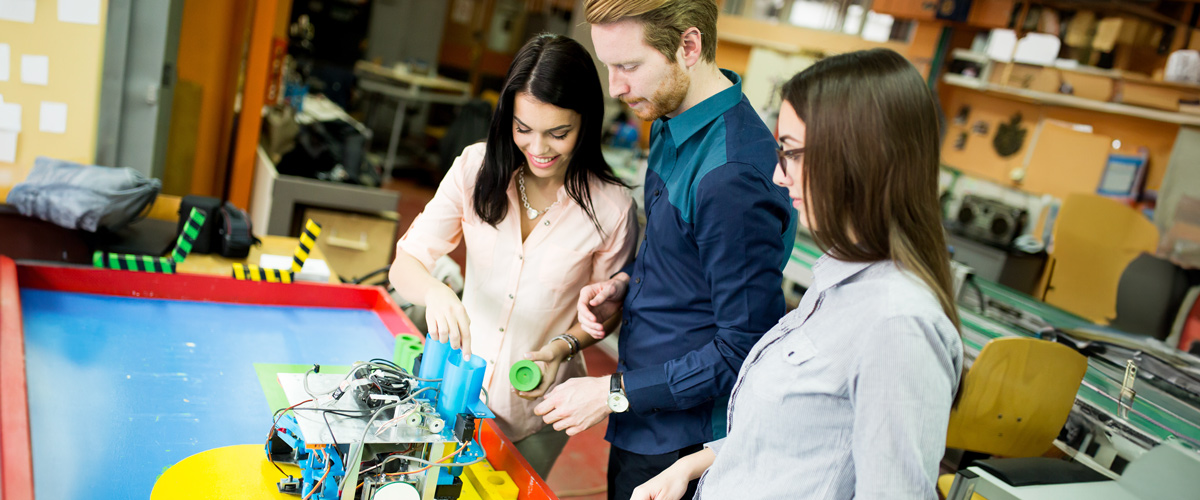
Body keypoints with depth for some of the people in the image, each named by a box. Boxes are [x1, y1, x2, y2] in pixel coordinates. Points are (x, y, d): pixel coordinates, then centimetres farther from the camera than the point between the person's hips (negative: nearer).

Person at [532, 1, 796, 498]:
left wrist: (617, 394, -18)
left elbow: (741, 350, -25)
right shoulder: (671, 121, 0)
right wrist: (625, 282, -1)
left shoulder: (734, 175, -30)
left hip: (680, 440, -8)